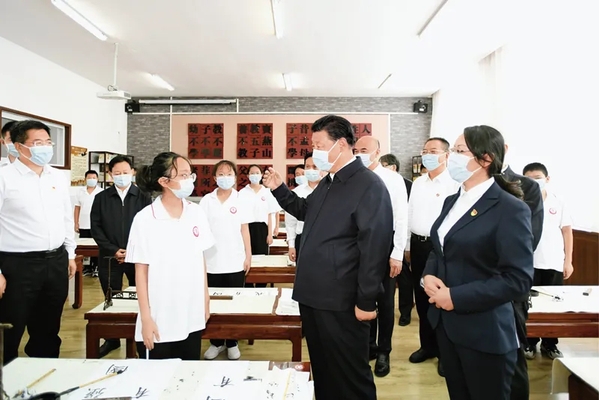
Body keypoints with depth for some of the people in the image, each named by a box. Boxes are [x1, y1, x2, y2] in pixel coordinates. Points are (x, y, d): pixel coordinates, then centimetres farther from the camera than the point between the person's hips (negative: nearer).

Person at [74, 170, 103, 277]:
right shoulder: (80, 191, 6)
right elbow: (77, 208, 8)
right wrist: (76, 223, 4)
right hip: (83, 225, 3)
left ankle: (95, 268, 14)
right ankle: (86, 268, 17)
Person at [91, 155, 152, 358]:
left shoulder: (143, 198, 2)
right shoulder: (101, 198, 6)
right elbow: (96, 228, 3)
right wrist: (114, 250, -9)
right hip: (109, 257, 1)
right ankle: (112, 339, 26)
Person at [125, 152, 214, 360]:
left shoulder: (197, 213, 0)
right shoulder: (145, 219, -12)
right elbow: (141, 271, -8)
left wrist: (206, 300, 10)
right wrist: (146, 318, -8)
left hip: (192, 318, 4)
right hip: (160, 320, -3)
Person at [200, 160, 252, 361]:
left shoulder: (241, 201, 1)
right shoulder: (206, 201, 1)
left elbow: (245, 230, 3)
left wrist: (248, 256, 1)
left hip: (235, 262, 0)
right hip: (211, 262, 1)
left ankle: (232, 343, 22)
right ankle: (216, 342, 25)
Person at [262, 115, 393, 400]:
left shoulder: (369, 186, -16)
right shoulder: (328, 182, 12)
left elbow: (374, 247, -20)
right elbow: (305, 210, 26)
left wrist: (365, 302, -18)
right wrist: (279, 189, 11)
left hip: (341, 302, -8)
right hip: (314, 296, 8)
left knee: (348, 374, 10)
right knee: (321, 367, 23)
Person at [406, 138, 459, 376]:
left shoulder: (453, 184, -10)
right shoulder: (417, 183, 11)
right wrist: (408, 246, 13)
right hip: (418, 244, 7)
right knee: (421, 297, 15)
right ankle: (428, 345, 31)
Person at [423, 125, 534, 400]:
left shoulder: (510, 209, -16)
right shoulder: (452, 201, 9)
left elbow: (518, 279, -20)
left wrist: (456, 297, -21)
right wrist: (428, 275, -6)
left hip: (484, 332, -7)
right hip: (445, 323, 7)